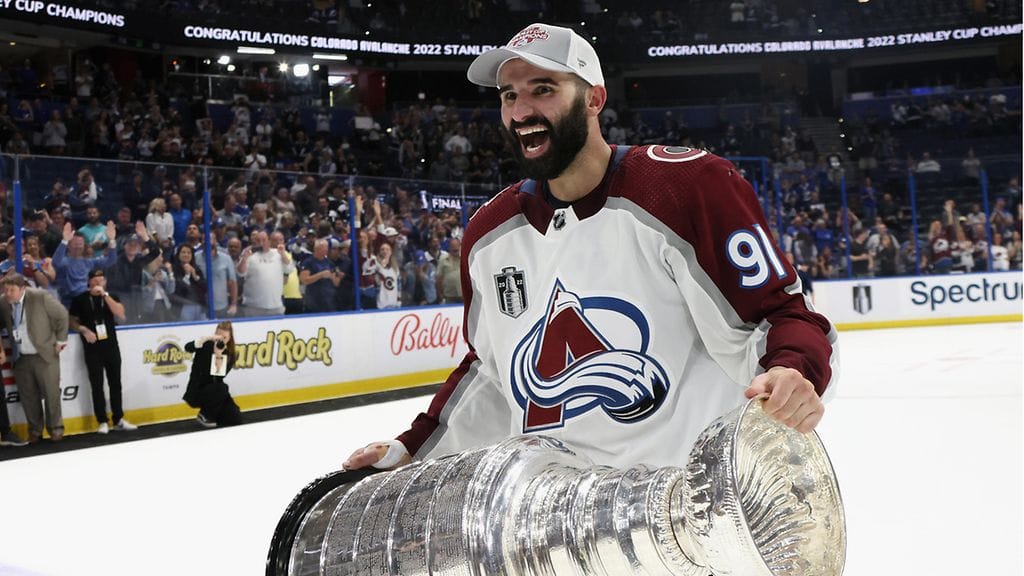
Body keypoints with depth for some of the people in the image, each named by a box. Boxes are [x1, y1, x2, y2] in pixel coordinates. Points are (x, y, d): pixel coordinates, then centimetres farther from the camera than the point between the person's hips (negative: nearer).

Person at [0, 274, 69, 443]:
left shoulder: (40, 297, -15)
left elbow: (62, 315, -6)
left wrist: (60, 340, -2)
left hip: (45, 354, -3)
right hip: (20, 358, 4)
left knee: (51, 393, 5)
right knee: (28, 396, 9)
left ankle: (55, 428, 18)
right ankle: (35, 430, 22)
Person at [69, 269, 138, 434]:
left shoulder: (111, 297, 6)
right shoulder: (80, 299, 0)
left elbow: (120, 313, -11)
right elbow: (71, 320, 5)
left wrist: (105, 295, -17)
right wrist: (83, 330, -14)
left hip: (111, 346, 2)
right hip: (92, 348, -2)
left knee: (115, 383, 7)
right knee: (97, 385, 0)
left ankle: (118, 419, 16)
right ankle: (102, 421, 6)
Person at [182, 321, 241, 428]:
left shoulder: (229, 354, 0)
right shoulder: (206, 346, -10)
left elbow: (219, 377, -15)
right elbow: (188, 347, -33)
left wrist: (219, 356, -26)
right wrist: (208, 338, -42)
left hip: (215, 392, 4)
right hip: (197, 391, -4)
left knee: (236, 419, -12)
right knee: (221, 387, -35)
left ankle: (211, 413, 17)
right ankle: (204, 415, -10)